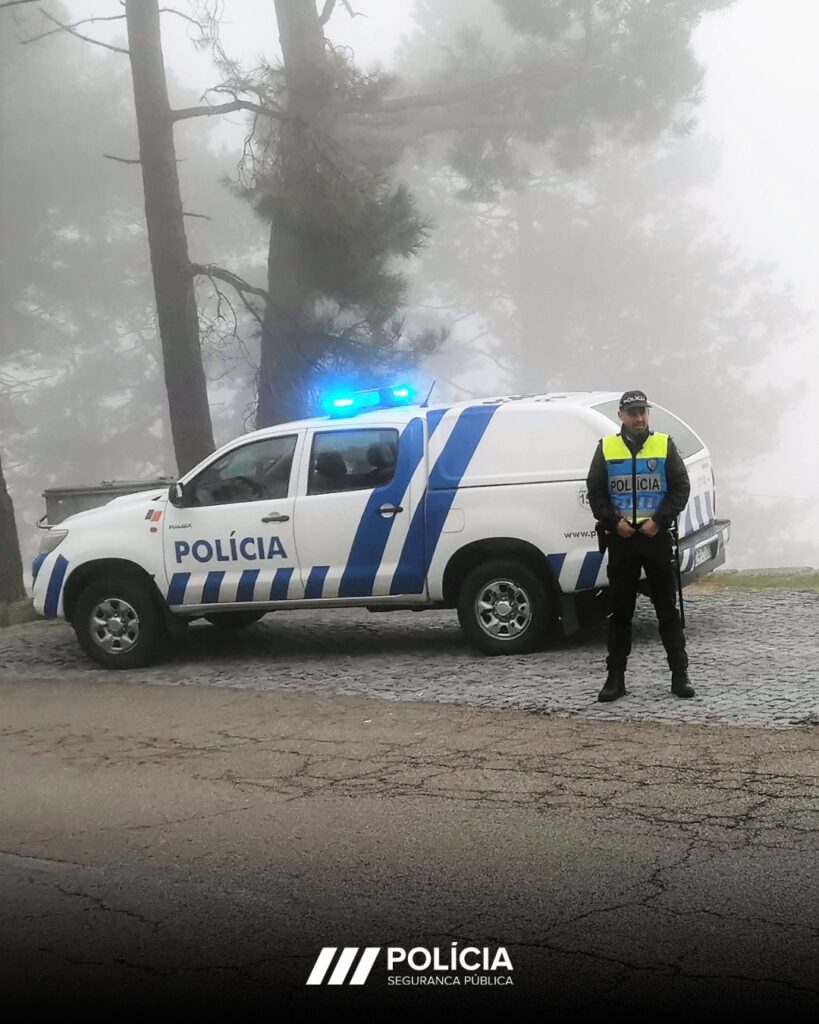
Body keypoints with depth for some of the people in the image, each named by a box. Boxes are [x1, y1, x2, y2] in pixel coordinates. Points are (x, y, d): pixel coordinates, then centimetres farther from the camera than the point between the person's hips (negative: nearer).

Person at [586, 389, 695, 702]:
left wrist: (659, 520, -11)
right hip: (621, 538, 1)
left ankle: (679, 674, 9)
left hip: (656, 536, -1)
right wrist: (614, 521, -10)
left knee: (667, 607, 3)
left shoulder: (664, 445, 3)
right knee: (619, 609, 5)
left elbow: (681, 488, 0)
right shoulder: (606, 448, 5)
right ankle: (616, 677, 9)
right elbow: (595, 492, 5)